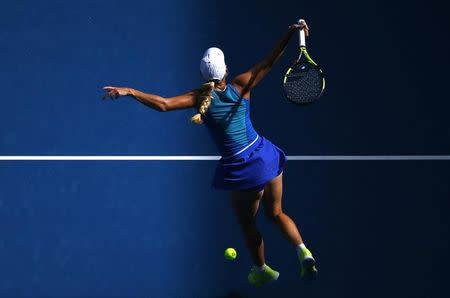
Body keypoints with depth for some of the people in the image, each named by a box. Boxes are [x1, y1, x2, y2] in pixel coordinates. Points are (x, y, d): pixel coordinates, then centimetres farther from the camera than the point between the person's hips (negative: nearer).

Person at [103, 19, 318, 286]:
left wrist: (130, 91, -21)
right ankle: (303, 252, -1)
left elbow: (163, 104, -24)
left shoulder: (200, 98, -13)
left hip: (240, 169, -3)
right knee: (276, 214, 22)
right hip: (266, 156, 3)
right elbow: (269, 62, -5)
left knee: (248, 224, 22)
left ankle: (262, 270, 39)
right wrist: (291, 33, -6)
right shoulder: (241, 86, -7)